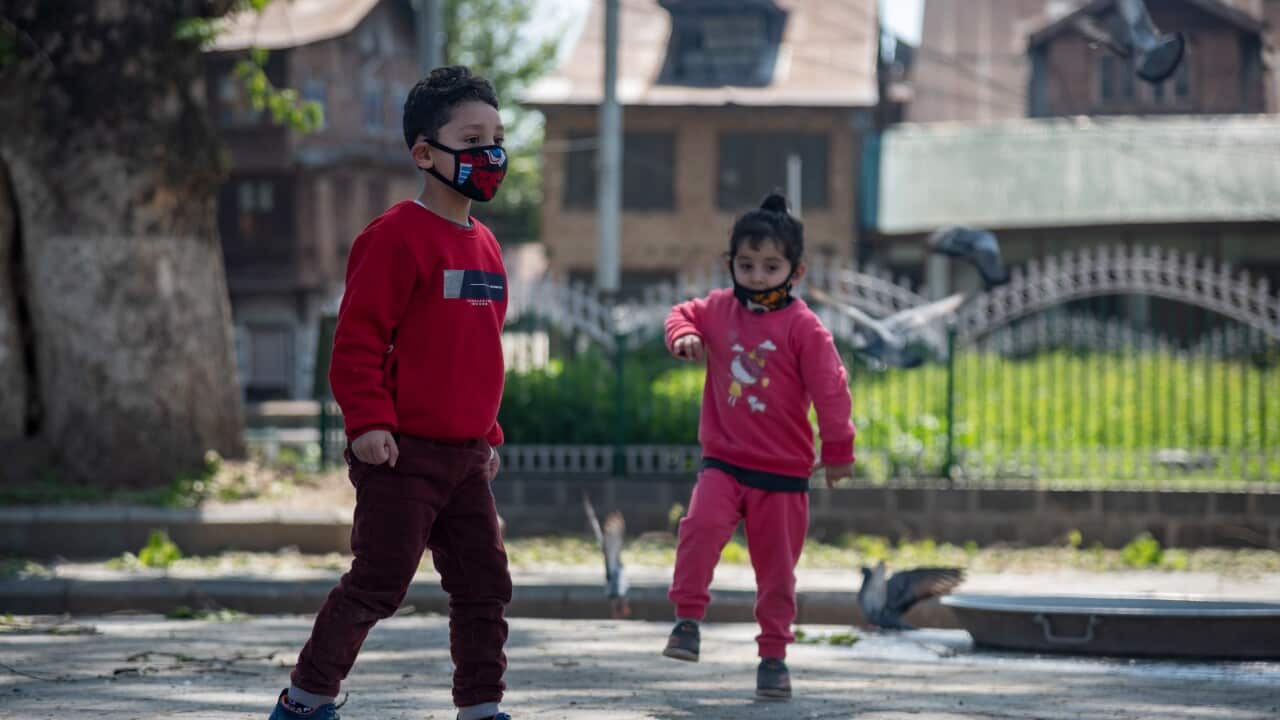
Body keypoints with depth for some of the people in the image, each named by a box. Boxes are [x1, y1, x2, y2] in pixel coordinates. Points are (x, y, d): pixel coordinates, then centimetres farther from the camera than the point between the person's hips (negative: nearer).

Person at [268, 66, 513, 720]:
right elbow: (357, 339, -15)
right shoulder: (399, 237, -13)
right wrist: (369, 422, -21)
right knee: (378, 584, -3)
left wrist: (487, 434, 22)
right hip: (404, 454, -8)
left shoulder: (484, 245, 14)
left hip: (465, 457, 8)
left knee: (484, 585, 7)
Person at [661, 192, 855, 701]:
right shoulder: (718, 309, 3)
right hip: (723, 461, 2)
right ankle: (687, 620, -12)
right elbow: (684, 315, 22)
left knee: (776, 568, 6)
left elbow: (829, 390, -8)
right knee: (702, 525, -24)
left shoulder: (803, 327, -10)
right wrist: (683, 336, -3)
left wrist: (838, 451, -5)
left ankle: (773, 655, 18)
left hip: (783, 472, -2)